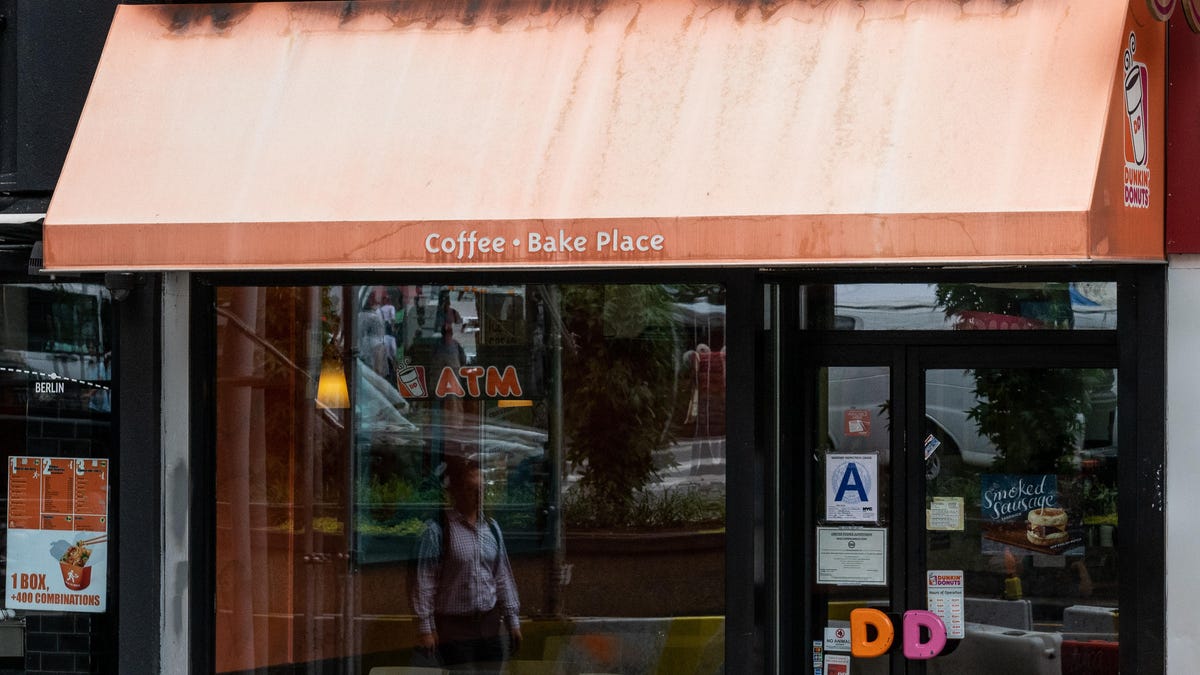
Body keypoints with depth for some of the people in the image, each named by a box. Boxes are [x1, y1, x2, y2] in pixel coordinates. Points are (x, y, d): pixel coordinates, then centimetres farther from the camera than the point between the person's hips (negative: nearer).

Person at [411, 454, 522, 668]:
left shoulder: (491, 528, 9)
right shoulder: (437, 530, -9)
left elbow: (503, 578, 14)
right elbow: (424, 581, -10)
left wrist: (512, 620, 13)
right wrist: (425, 626, -13)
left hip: (490, 625, 6)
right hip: (454, 626, -6)